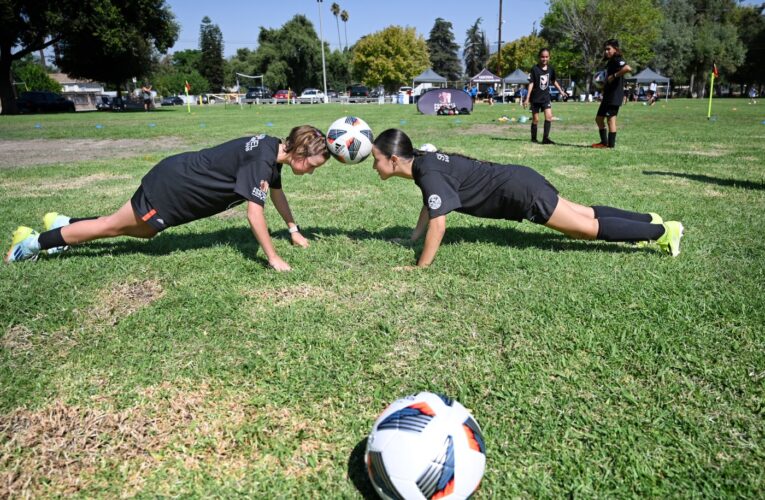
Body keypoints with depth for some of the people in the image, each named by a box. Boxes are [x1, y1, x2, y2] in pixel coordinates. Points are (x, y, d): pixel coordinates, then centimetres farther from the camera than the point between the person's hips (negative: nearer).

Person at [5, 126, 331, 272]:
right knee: (113, 226, 7)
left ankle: (63, 224, 39)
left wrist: (294, 230, 17)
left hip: (179, 179, 9)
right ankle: (35, 241, 24)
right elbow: (254, 213, -31)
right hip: (172, 187, -9)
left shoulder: (273, 150, 0)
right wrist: (273, 258, -26)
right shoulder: (261, 160, -29)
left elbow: (277, 192, 15)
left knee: (142, 230, 26)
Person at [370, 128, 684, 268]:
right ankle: (648, 220, 33)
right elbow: (429, 202, 19)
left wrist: (420, 267, -24)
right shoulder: (422, 161, 2)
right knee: (584, 214, 20)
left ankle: (663, 231, 15)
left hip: (520, 191, -8)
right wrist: (414, 236, 20)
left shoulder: (428, 173, -25)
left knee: (590, 228, 2)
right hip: (517, 183, 8)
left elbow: (438, 224, -31)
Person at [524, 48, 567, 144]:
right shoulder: (535, 69, -10)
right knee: (535, 119, 4)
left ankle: (545, 138, -8)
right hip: (536, 98, -3)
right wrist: (527, 98, -15)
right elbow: (531, 83, -11)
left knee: (549, 116, -12)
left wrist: (561, 91, 17)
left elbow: (554, 81, 18)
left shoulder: (551, 69, 2)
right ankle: (533, 138, 19)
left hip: (546, 97, 3)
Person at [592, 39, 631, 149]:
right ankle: (604, 142, 20)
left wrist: (614, 76, -23)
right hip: (608, 95, 10)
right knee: (599, 118, 13)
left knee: (611, 119, -6)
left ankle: (611, 144, -1)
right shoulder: (610, 61, 17)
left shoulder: (617, 60, -11)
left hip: (614, 96, -10)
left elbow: (628, 68, -30)